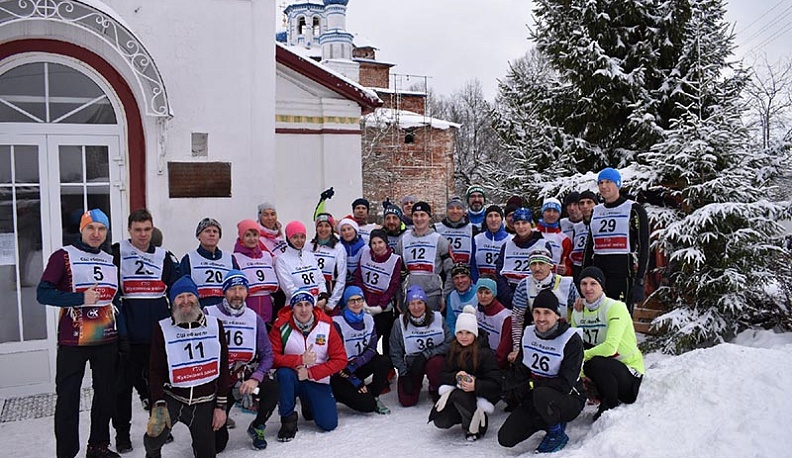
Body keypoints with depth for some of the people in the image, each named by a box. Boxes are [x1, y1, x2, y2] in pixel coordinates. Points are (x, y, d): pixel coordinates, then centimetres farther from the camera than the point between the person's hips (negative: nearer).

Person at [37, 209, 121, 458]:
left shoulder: (111, 261, 12)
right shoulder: (63, 256, -4)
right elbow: (43, 293, -12)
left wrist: (122, 335, 14)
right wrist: (81, 299, -22)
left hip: (107, 341, 5)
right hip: (73, 341, -5)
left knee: (106, 394, 12)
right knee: (68, 397, 1)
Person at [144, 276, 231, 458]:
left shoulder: (215, 325, -1)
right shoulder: (162, 329, -4)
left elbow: (223, 368, 1)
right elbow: (156, 371, -3)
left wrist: (221, 406, -1)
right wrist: (159, 405, -14)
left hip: (204, 402, 1)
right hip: (172, 397, -1)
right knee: (155, 435, -25)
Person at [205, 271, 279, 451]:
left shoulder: (254, 318, 0)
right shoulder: (208, 314, -10)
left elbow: (267, 355, 0)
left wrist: (255, 378, -17)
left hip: (246, 379, 2)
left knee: (272, 388, -28)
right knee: (216, 444, -5)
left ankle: (257, 428, 3)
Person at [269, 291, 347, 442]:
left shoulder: (326, 325, -10)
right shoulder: (281, 326, -12)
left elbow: (340, 359, -9)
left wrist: (310, 372, -17)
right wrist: (300, 360, -28)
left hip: (318, 381, 1)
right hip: (292, 378, -1)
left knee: (329, 424, -10)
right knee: (284, 373, -35)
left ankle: (309, 405, 25)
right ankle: (288, 419, -12)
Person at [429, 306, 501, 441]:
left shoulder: (485, 353, -14)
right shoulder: (453, 351, 3)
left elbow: (495, 384, -17)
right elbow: (443, 375, -1)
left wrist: (476, 385, -33)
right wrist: (456, 377, -22)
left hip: (480, 395, -5)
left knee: (458, 394, -34)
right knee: (440, 421, -15)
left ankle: (474, 427, -10)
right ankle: (467, 415, 14)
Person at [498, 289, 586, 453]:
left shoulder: (571, 339, -18)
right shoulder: (528, 334, 1)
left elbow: (565, 384, -22)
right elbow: (519, 370, 6)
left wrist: (530, 385, -19)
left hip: (569, 400, -5)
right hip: (532, 398, 6)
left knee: (541, 394, -39)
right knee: (506, 438, -9)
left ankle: (557, 434, -8)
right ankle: (550, 419, 12)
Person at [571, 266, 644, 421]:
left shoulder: (616, 307, -18)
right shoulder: (578, 312, 2)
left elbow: (610, 347, -29)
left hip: (630, 370, -7)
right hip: (604, 366, 7)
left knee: (596, 363, -34)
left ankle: (611, 406, -7)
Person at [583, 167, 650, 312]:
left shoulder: (634, 209, -1)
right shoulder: (596, 211, 15)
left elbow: (643, 247, -5)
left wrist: (639, 282, -12)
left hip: (624, 273, -5)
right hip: (598, 272, 5)